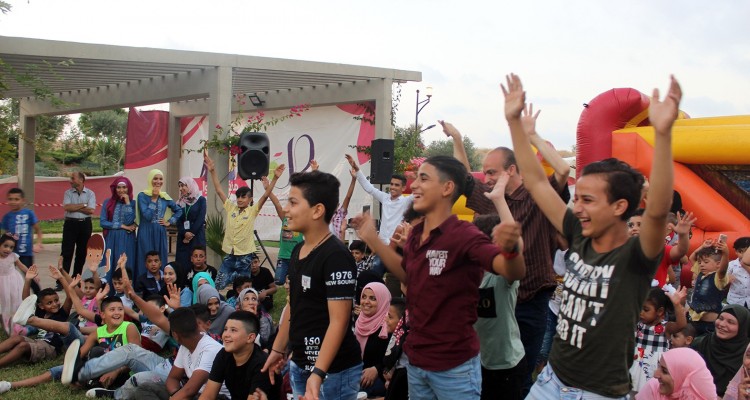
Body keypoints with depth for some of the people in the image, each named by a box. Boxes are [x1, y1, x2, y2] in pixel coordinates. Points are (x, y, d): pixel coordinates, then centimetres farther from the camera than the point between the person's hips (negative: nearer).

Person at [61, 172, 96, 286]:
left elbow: (91, 210, -10)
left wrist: (74, 207, -9)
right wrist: (83, 205, -10)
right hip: (70, 224, -1)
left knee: (82, 253, 8)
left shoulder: (90, 194, 2)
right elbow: (67, 207, -12)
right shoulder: (68, 193, 4)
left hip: (85, 224, 1)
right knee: (66, 253, -5)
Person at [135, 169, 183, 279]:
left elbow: (179, 210, 20)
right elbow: (147, 215, -16)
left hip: (160, 233, 4)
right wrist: (153, 199, -14)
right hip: (146, 233, -4)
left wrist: (169, 222, 8)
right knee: (146, 261, -4)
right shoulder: (142, 195, -4)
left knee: (160, 260, 6)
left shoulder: (165, 197, 9)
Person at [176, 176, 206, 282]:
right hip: (183, 237, 4)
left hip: (197, 236, -4)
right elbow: (178, 221, 5)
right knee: (182, 264, -1)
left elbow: (201, 219, -6)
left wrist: (191, 234, -12)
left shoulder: (201, 200, 2)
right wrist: (184, 233, -13)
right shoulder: (180, 202, 13)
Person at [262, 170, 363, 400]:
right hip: (299, 365, 8)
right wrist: (278, 349, 21)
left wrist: (318, 373, -28)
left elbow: (339, 321, -22)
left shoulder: (336, 256, -18)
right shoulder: (297, 252, 8)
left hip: (332, 371, -8)